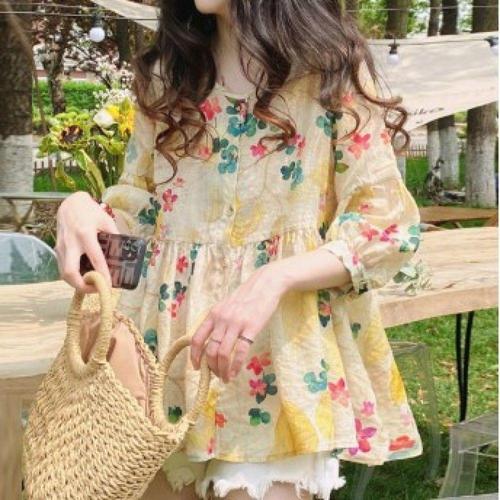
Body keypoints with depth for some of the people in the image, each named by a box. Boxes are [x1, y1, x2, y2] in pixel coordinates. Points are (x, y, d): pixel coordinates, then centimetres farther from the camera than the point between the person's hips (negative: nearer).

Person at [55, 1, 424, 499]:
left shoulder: (330, 64, -3)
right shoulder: (167, 73, 13)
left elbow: (387, 224, -7)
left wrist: (274, 280, -24)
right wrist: (82, 208, -8)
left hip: (281, 348, -4)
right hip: (172, 338, 5)